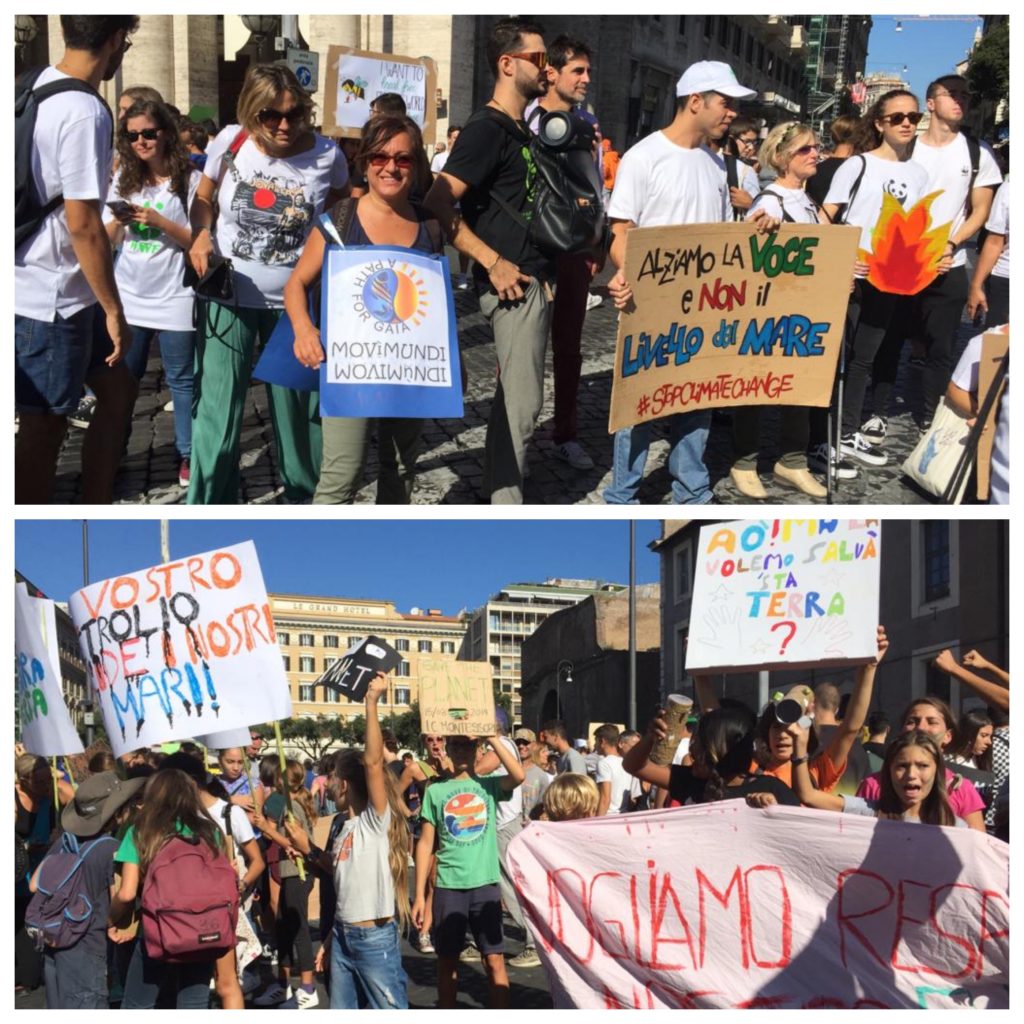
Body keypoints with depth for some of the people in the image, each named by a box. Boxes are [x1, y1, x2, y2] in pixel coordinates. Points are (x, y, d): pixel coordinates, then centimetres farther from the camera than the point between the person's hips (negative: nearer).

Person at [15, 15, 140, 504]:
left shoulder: (40, 85, 6)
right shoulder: (85, 112, -22)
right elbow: (82, 224, -23)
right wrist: (114, 309, -16)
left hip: (50, 286, 9)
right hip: (50, 297, -9)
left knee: (117, 389, 19)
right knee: (43, 428, 3)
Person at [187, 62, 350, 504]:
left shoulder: (326, 156, -8)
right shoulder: (230, 142, -8)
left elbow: (340, 198, 16)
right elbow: (203, 198, 8)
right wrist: (201, 235, -11)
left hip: (293, 302, 0)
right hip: (228, 297, 0)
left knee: (299, 410, 11)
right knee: (217, 412, -4)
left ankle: (305, 500, 32)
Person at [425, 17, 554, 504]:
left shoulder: (519, 131, 15)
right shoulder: (486, 128, -14)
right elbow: (438, 205, -24)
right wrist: (493, 262, -23)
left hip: (534, 281, 10)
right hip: (514, 286, -10)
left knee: (514, 397, 16)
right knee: (521, 401, -7)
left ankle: (499, 492, 27)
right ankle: (506, 507, 0)